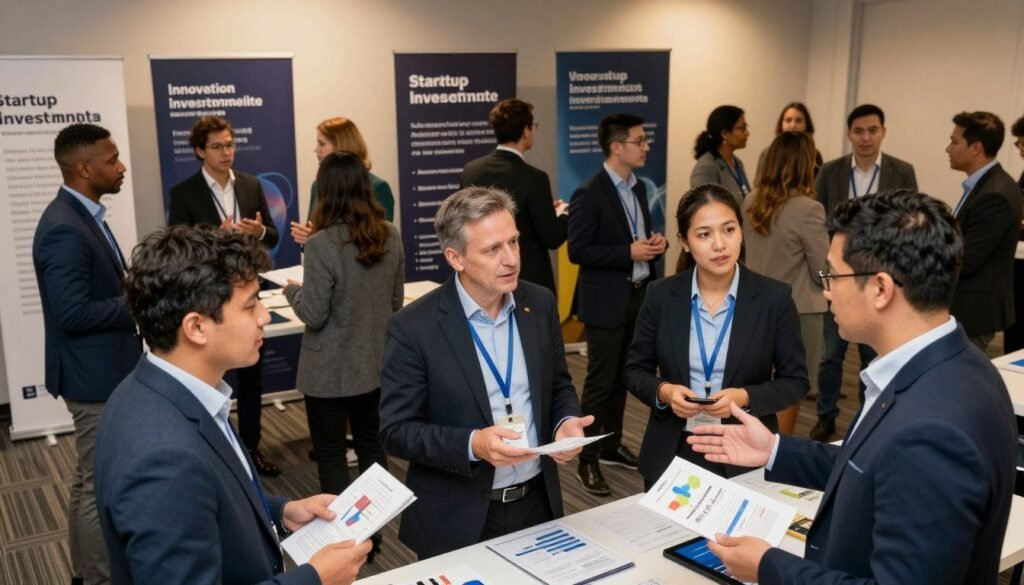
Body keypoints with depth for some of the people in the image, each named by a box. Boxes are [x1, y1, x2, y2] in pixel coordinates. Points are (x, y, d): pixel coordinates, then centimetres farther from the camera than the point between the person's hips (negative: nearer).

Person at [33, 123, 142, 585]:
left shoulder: (82, 215, 8)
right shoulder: (64, 229, -24)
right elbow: (73, 313, -27)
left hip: (101, 369, 11)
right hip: (96, 374, -11)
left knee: (89, 479, 22)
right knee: (102, 486, 2)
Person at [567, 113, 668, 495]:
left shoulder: (638, 187, 10)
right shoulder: (589, 194, -15)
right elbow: (577, 251, -18)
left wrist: (656, 242, -2)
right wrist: (629, 252, -22)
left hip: (639, 295, 8)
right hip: (606, 301, -8)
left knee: (622, 378, 17)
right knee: (600, 382, -1)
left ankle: (612, 445, 31)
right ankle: (587, 461, 9)